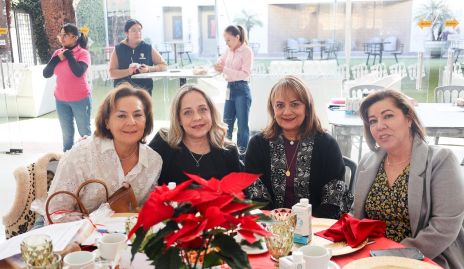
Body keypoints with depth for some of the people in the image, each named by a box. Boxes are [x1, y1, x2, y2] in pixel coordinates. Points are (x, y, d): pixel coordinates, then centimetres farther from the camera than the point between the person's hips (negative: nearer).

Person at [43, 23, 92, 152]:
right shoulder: (57, 52, 4)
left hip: (80, 99, -5)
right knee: (67, 134, 14)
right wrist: (57, 58, -11)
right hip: (61, 100, 5)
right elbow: (46, 74, 1)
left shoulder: (83, 53, -11)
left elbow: (78, 72, -27)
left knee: (84, 132, 6)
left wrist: (69, 55, -16)